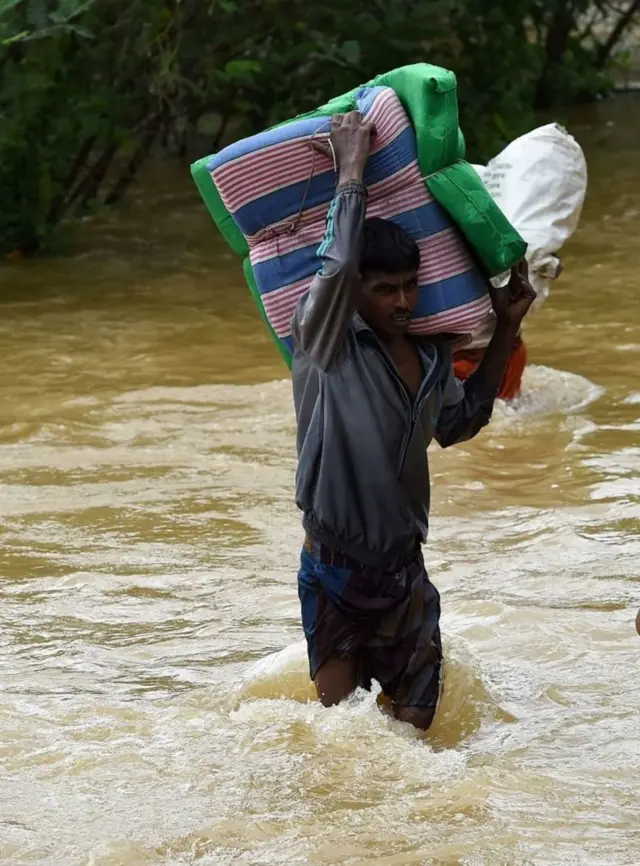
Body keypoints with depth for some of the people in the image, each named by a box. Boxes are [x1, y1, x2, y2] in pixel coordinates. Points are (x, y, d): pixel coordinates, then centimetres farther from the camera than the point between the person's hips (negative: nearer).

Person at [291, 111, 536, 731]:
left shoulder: (432, 360, 6)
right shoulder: (326, 346, -12)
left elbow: (459, 423, 25)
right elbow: (337, 265, -30)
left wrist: (505, 331, 17)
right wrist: (351, 166, -22)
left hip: (404, 574, 5)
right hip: (335, 572, -5)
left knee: (414, 723, 7)